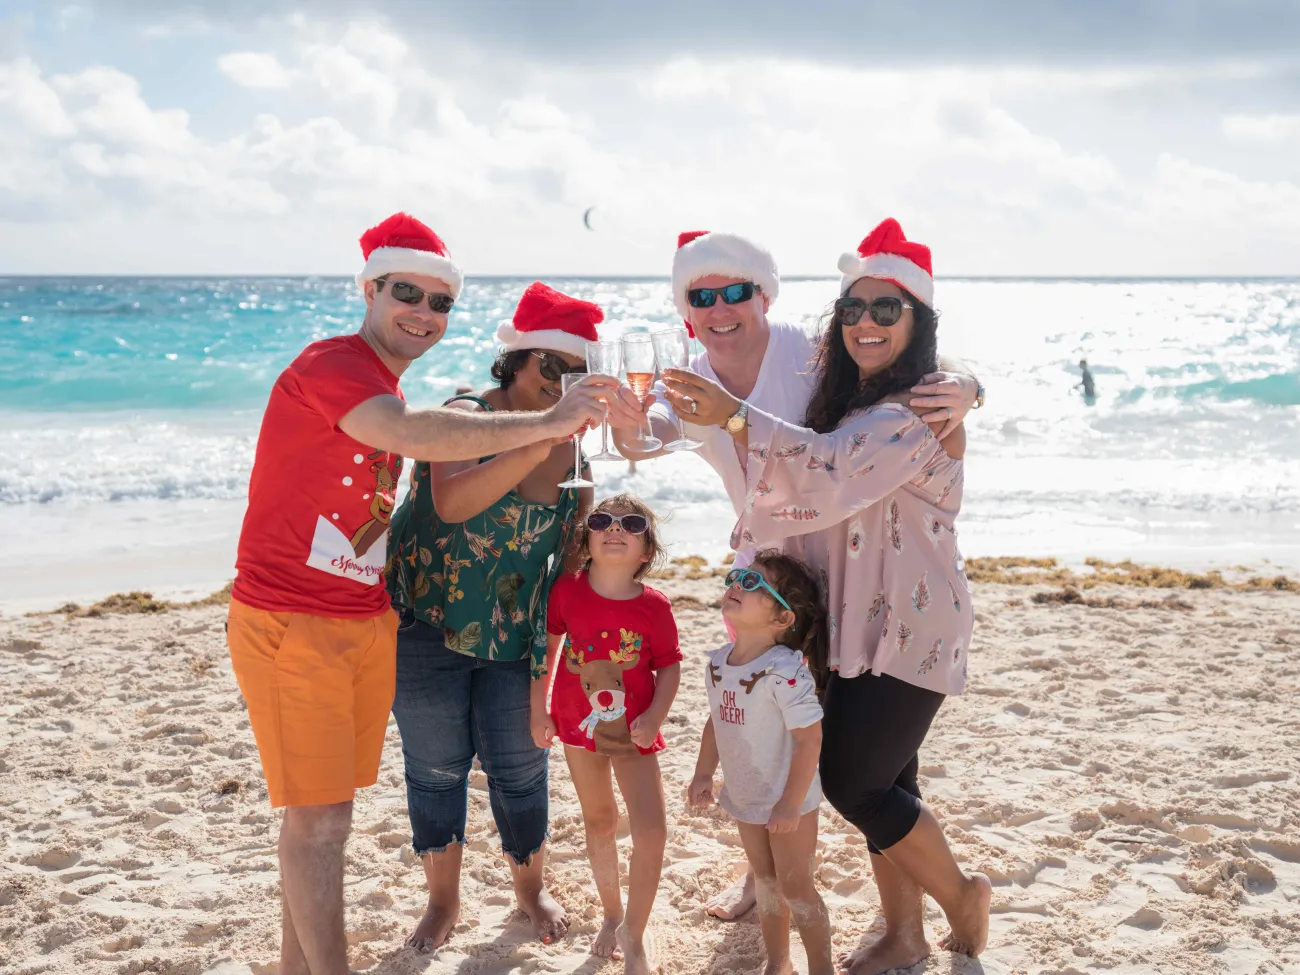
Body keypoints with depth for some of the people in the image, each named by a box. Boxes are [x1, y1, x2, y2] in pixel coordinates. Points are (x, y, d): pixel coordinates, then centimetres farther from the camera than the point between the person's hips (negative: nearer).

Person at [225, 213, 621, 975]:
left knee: (321, 811, 14)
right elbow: (411, 435, -34)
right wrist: (545, 422, -34)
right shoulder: (332, 364, -16)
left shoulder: (385, 390, 15)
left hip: (365, 621, 9)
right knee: (320, 820, -4)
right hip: (291, 625, -8)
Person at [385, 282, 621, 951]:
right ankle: (443, 900, 28)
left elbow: (575, 542, 9)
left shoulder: (575, 444, 0)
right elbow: (453, 502, -35)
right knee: (437, 766, 7)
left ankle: (531, 890, 32)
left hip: (514, 636, 3)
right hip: (428, 624, -3)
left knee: (519, 767, 7)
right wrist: (539, 441, -43)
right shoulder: (467, 417, -15)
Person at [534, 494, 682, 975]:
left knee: (651, 832, -10)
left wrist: (654, 717, -17)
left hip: (632, 732, -1)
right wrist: (538, 710, 2)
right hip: (579, 724, 2)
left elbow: (670, 665, -4)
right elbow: (545, 647, 2)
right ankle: (611, 914, 39)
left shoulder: (654, 606, -13)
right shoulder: (567, 591, -10)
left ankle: (634, 933, 9)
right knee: (599, 823, 17)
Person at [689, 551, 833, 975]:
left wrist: (790, 804, -24)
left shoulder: (786, 671, -28)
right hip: (745, 797, 7)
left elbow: (809, 738, -26)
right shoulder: (719, 662, -4)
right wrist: (703, 774, 5)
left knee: (794, 885, 5)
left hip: (788, 800, -7)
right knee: (765, 881, 20)